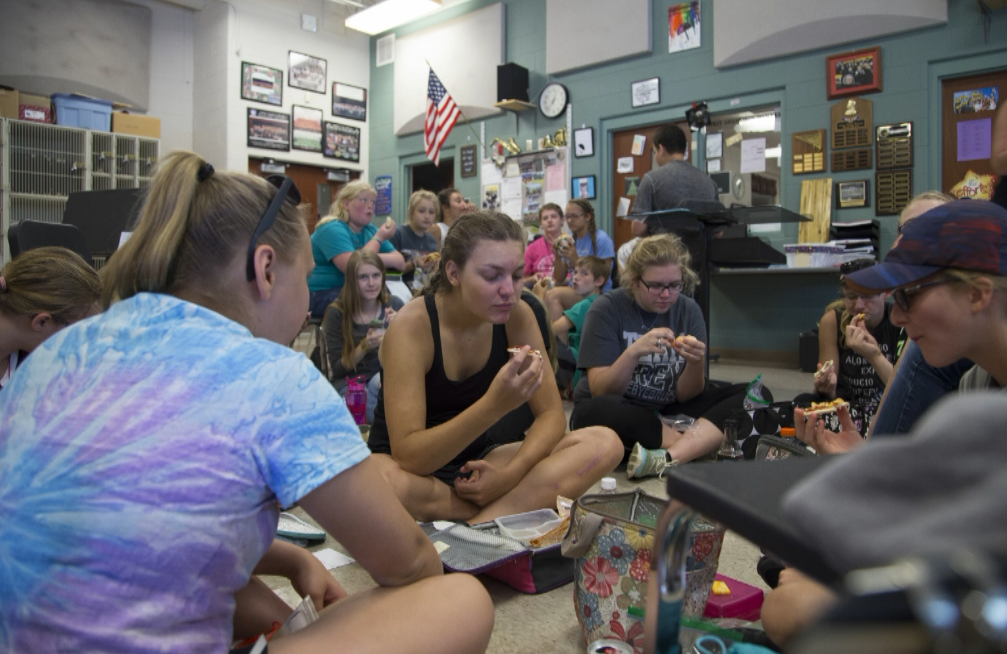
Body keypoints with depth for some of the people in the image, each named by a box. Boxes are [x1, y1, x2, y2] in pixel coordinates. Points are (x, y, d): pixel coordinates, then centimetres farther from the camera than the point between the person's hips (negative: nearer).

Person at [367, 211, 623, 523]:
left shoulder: (517, 315, -9)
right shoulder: (412, 325, -23)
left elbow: (552, 415, -5)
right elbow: (408, 456, -30)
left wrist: (511, 472, -23)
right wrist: (494, 405, -43)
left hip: (473, 464, 5)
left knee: (605, 443, -14)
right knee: (381, 481, -41)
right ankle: (516, 511, -16)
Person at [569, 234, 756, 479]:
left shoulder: (689, 310, 0)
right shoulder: (607, 308, -9)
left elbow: (684, 396, -1)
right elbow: (600, 392, -15)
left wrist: (696, 363, -22)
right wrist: (634, 352, -30)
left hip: (669, 412, 3)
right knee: (596, 411, -37)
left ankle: (668, 459, -33)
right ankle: (703, 442, -18)